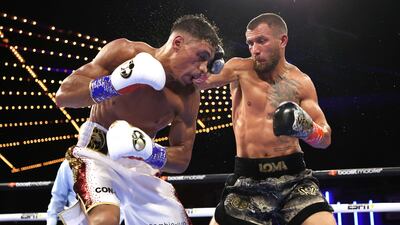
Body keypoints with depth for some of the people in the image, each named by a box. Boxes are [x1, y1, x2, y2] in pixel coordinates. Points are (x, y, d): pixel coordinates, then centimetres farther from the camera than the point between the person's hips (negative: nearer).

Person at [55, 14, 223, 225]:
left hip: (142, 165, 5)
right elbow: (63, 95, -16)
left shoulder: (188, 96, -7)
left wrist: (150, 152, -24)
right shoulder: (124, 52, -14)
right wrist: (114, 84, -32)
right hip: (98, 151, -4)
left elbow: (182, 158, -2)